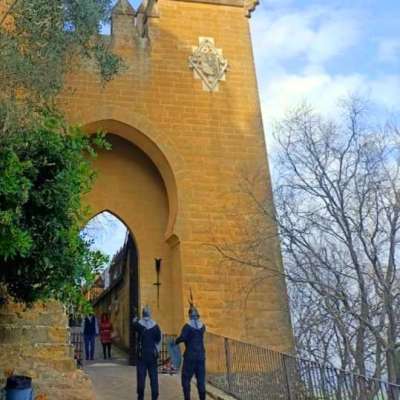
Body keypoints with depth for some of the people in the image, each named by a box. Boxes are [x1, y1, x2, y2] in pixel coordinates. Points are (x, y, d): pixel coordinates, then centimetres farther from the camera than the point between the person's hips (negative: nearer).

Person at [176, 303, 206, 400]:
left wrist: (176, 341, -2)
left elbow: (182, 338, -25)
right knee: (201, 379, 8)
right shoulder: (202, 326, 6)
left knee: (186, 378, 4)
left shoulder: (188, 326, -11)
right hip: (201, 356, 5)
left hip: (190, 356, -5)